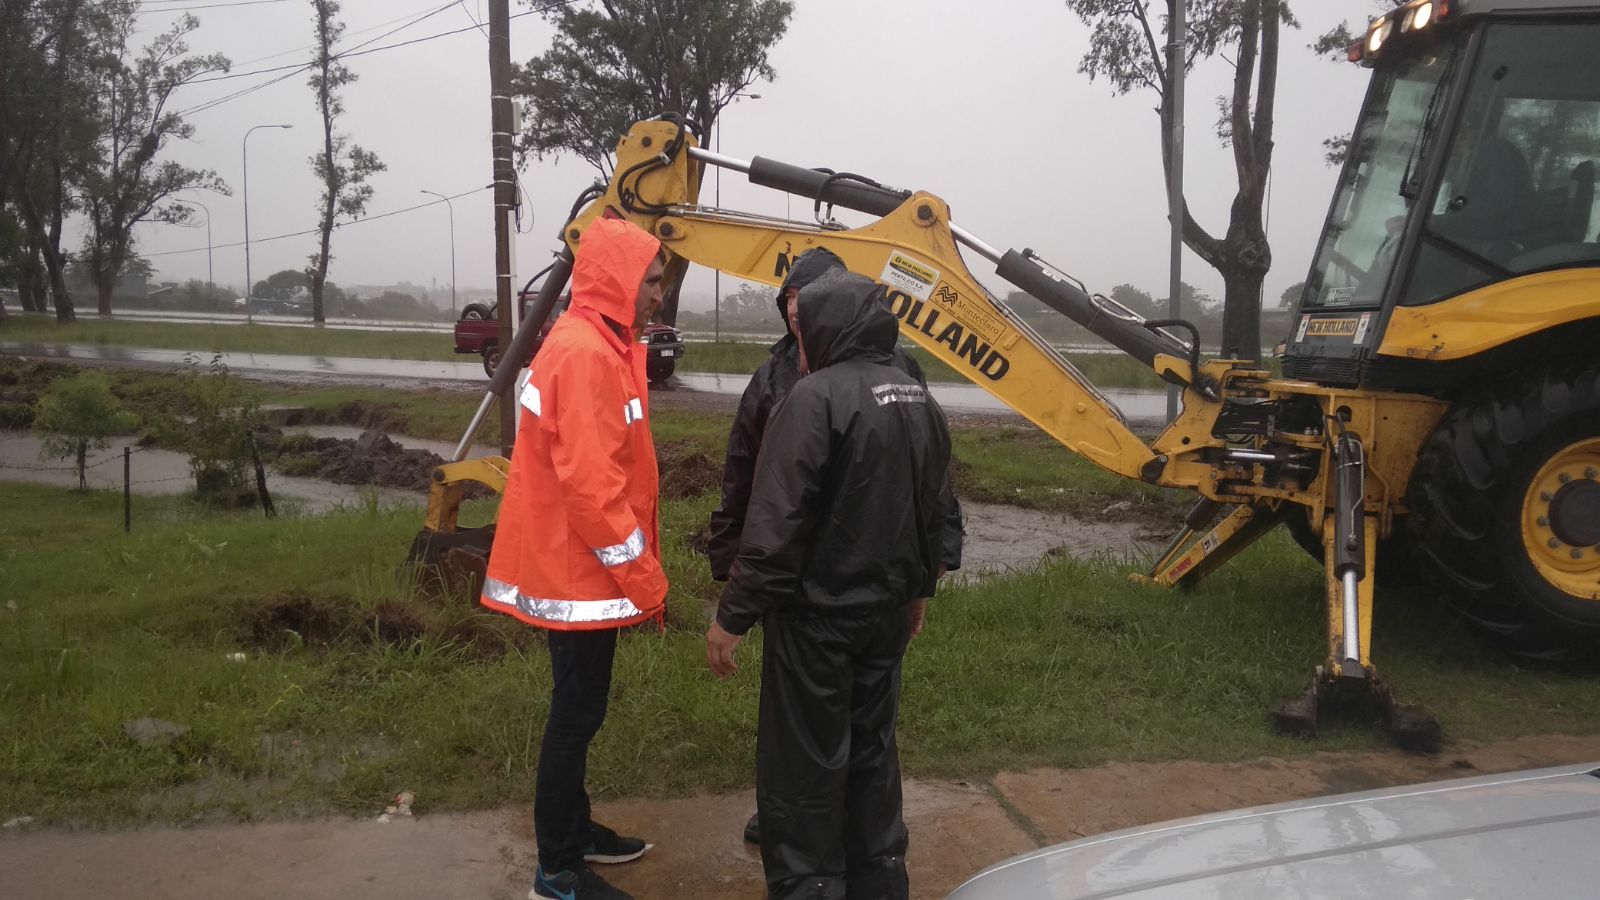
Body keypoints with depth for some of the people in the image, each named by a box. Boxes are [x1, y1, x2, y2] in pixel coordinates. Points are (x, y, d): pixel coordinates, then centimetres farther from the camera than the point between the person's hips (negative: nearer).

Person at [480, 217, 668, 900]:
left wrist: (638, 572, 18)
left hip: (575, 564, 10)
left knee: (579, 707, 19)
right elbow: (590, 484, -26)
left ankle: (572, 829, 33)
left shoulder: (594, 346, 12)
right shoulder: (584, 353, -21)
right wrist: (646, 579, -19)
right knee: (577, 711, 0)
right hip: (578, 568, -10)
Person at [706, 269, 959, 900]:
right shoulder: (918, 399, 7)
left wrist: (733, 616, -17)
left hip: (817, 613, -8)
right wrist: (919, 588, 28)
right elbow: (935, 511, 15)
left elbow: (775, 524, -23)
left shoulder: (818, 396, -19)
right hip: (887, 610, 8)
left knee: (802, 765, 5)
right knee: (872, 749, 19)